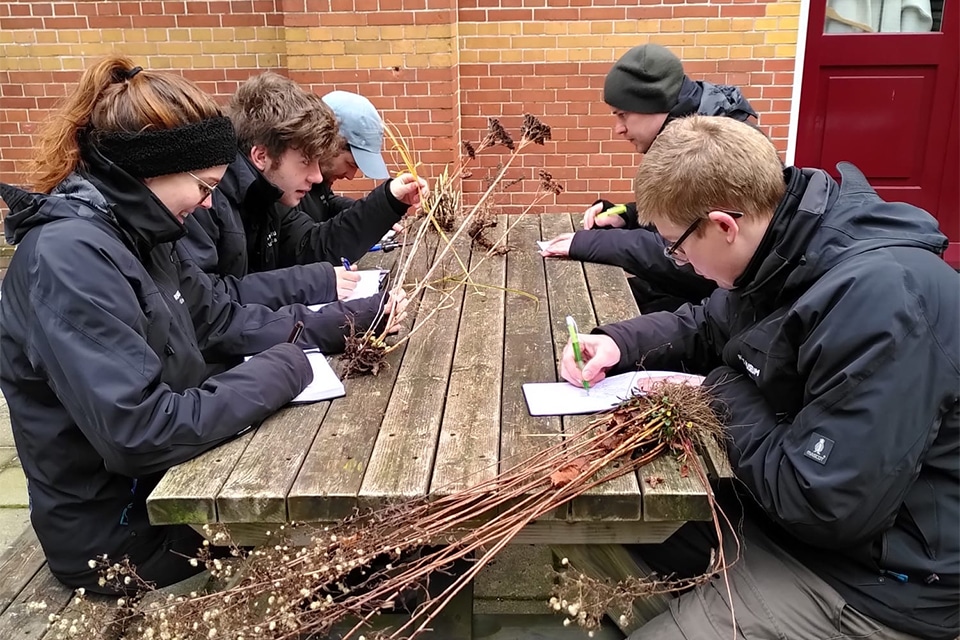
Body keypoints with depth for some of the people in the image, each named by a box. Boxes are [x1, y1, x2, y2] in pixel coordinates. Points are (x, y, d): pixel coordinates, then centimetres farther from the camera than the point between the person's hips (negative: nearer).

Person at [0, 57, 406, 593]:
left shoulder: (132, 234, 1)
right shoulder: (70, 256, -29)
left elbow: (221, 319, 8)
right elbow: (138, 432, -34)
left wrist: (345, 323, -2)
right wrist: (280, 370, -23)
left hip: (160, 482, 8)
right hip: (120, 531, -8)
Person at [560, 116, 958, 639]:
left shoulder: (880, 298, -30)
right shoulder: (782, 258, -2)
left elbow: (824, 505, -30)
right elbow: (704, 329, 16)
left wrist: (724, 391, -16)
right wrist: (617, 342, -2)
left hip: (873, 576, -8)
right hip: (784, 502, 8)